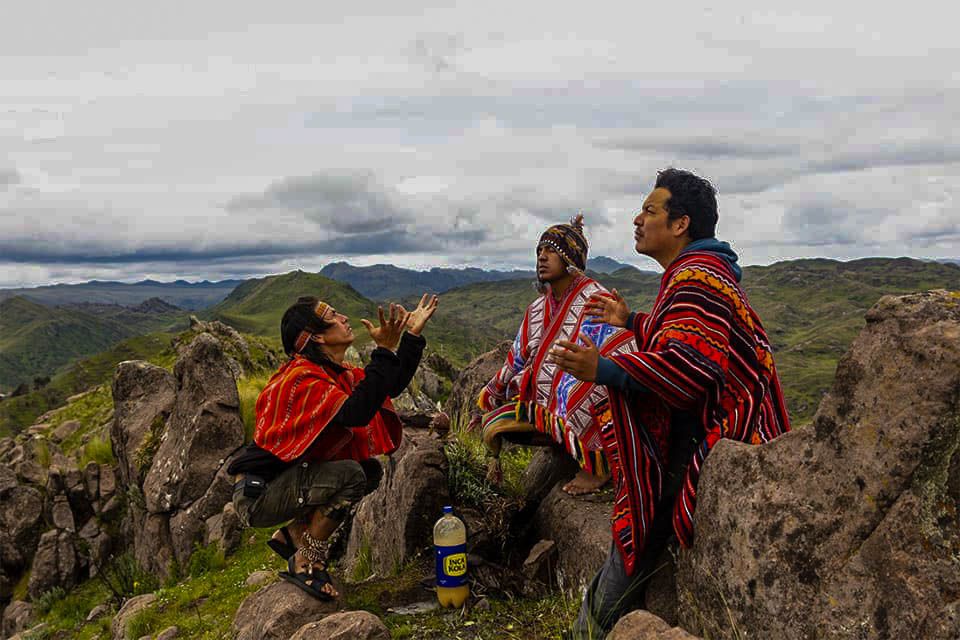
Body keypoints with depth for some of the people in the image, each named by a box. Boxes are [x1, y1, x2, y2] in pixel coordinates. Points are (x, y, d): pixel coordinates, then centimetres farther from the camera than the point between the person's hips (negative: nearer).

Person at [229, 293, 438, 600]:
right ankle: (306, 564, -9)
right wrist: (384, 351, -37)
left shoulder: (337, 373, 4)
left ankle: (293, 534, 9)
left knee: (371, 470, 5)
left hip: (285, 480, 9)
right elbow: (355, 413, -37)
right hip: (257, 494, -9)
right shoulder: (302, 378, -24)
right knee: (351, 474, -26)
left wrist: (412, 334, 3)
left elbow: (391, 386, 9)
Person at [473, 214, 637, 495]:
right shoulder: (538, 309, 11)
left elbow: (623, 357, -22)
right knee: (493, 423, -8)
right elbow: (517, 362, 17)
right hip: (544, 406, 6)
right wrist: (489, 406, 17)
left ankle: (597, 464, -16)